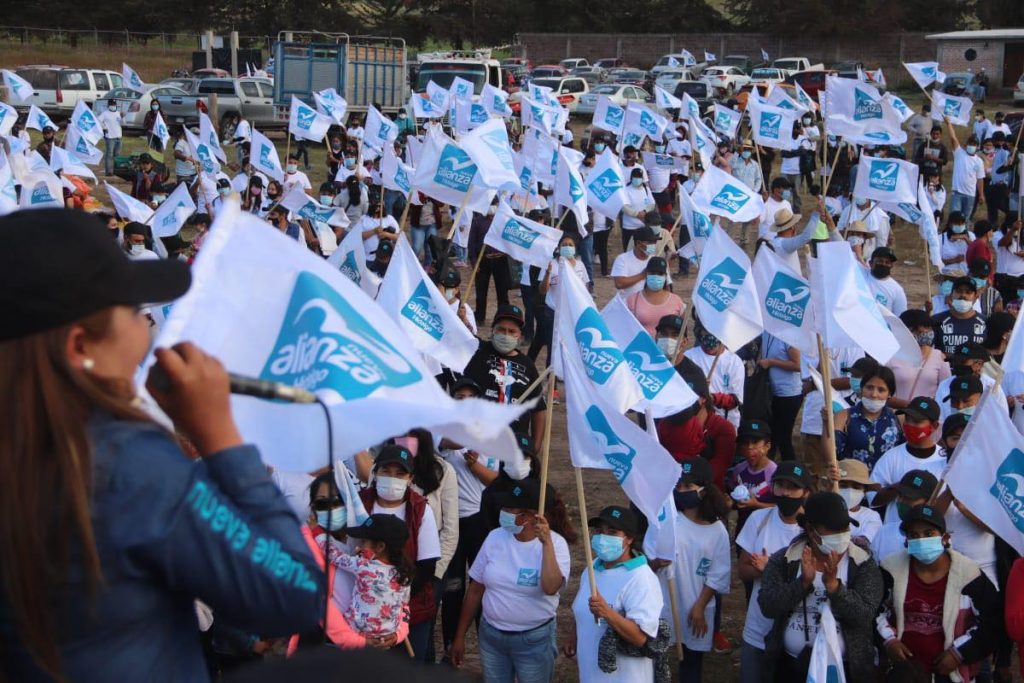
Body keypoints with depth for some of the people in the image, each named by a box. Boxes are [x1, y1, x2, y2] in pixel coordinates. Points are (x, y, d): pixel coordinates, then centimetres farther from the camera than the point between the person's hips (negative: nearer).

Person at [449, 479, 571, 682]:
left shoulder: (555, 543, -14)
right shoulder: (495, 537, -4)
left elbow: (550, 588, -31)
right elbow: (475, 590, 3)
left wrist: (546, 543, -33)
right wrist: (460, 636, 6)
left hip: (535, 639, -3)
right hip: (490, 634, 3)